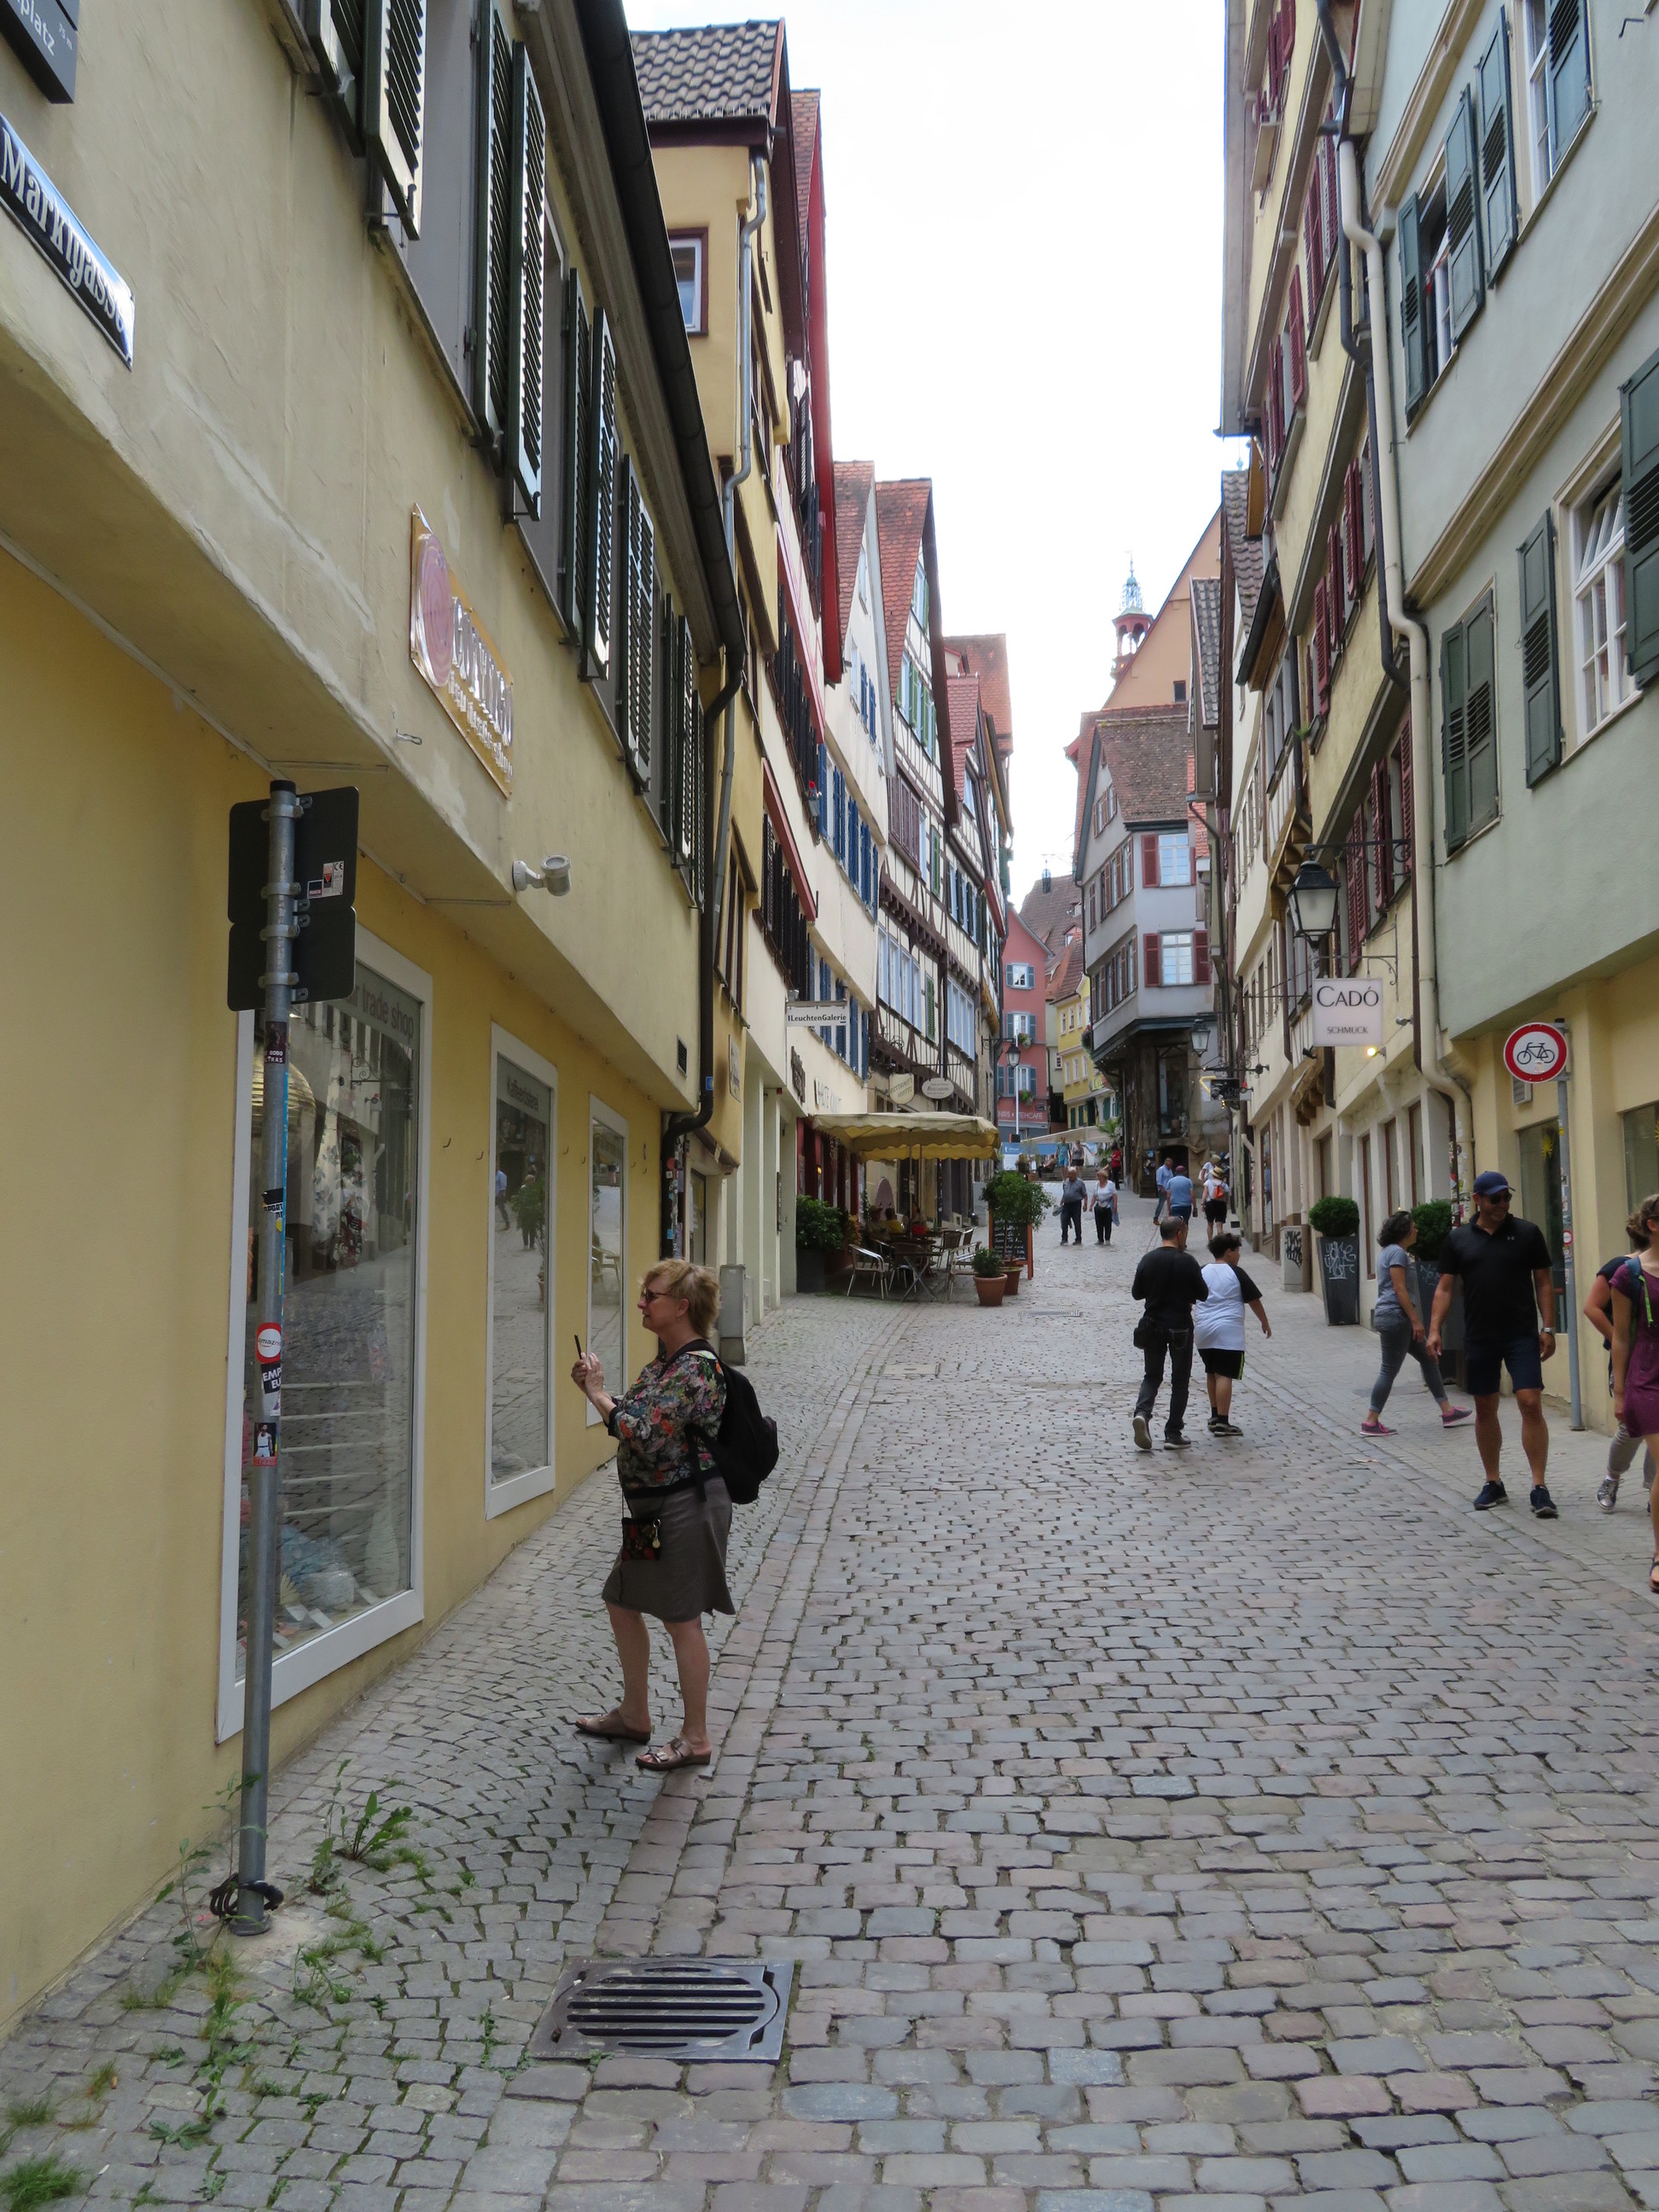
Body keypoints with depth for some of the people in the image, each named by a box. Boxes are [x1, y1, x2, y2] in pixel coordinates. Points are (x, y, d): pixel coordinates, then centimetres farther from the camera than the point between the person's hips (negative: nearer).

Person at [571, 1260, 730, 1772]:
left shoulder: (695, 1368, -22)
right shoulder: (667, 1359, 9)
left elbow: (644, 1435, -28)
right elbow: (642, 1417, 12)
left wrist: (597, 1394, -16)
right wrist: (597, 1389, -2)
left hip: (686, 1506, -10)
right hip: (657, 1507, 10)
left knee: (681, 1620, 1)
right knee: (622, 1603, 18)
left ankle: (695, 1739, 15)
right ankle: (634, 1715, 34)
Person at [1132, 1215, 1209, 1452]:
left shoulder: (1147, 1260, -2)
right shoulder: (1187, 1261, -12)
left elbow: (1136, 1293, 5)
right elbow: (1203, 1293, -5)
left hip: (1152, 1326, 3)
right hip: (1180, 1327, -3)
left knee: (1152, 1375, 15)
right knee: (1180, 1380, 8)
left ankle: (1142, 1412, -13)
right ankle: (1173, 1434, 7)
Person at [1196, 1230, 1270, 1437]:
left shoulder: (1202, 1273, 11)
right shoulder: (1236, 1273, -4)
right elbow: (1254, 1301, 1)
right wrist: (1265, 1323, 15)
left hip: (1204, 1331, 6)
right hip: (1229, 1333, -6)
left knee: (1212, 1373, 19)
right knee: (1225, 1375, -8)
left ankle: (1215, 1415, 26)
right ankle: (1222, 1422, -12)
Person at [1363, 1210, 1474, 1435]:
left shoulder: (1388, 1252, 18)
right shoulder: (1397, 1253, -13)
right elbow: (1400, 1289, -19)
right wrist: (1416, 1321, -19)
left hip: (1389, 1317, 11)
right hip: (1396, 1316, -11)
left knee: (1428, 1359, 13)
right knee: (1390, 1370, -6)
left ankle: (1447, 1411, 17)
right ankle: (1371, 1422, -2)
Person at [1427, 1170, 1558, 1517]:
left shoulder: (1527, 1233, 2)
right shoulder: (1458, 1240, 6)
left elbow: (1544, 1282, 4)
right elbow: (1445, 1287, 6)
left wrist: (1548, 1328, -3)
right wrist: (1434, 1330, -4)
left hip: (1522, 1335, -2)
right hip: (1478, 1338, 2)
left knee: (1531, 1404, -10)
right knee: (1485, 1409, 9)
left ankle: (1539, 1488, -5)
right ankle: (1493, 1484, 21)